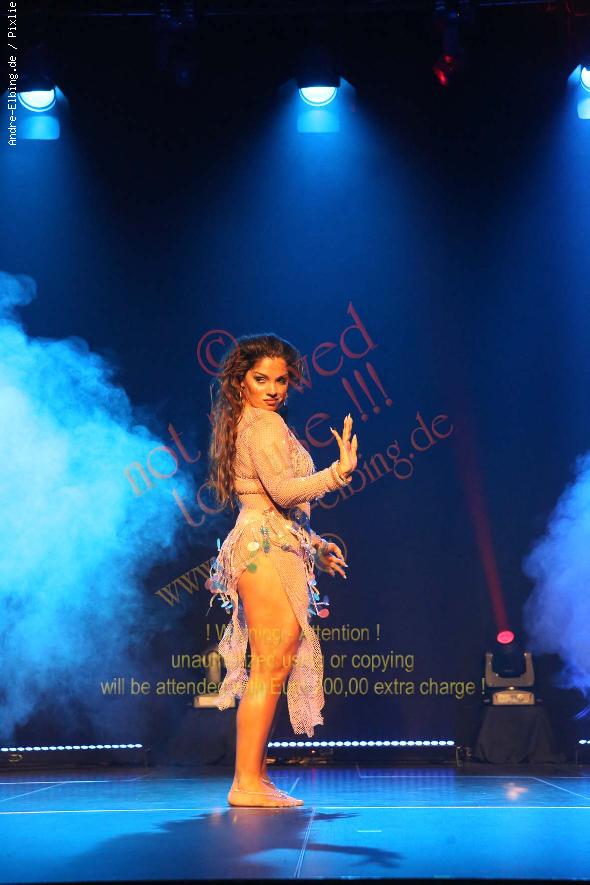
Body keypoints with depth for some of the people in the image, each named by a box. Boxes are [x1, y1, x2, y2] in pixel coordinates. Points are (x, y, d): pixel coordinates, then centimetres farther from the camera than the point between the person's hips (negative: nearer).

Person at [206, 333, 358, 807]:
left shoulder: (247, 423, 23)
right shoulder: (265, 423, -8)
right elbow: (283, 490, -20)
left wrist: (314, 543, 27)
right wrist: (339, 471, -26)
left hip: (266, 547, 10)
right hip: (267, 547, -10)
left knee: (271, 668, 10)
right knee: (270, 667, -11)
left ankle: (255, 777, 13)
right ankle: (248, 783, -8)